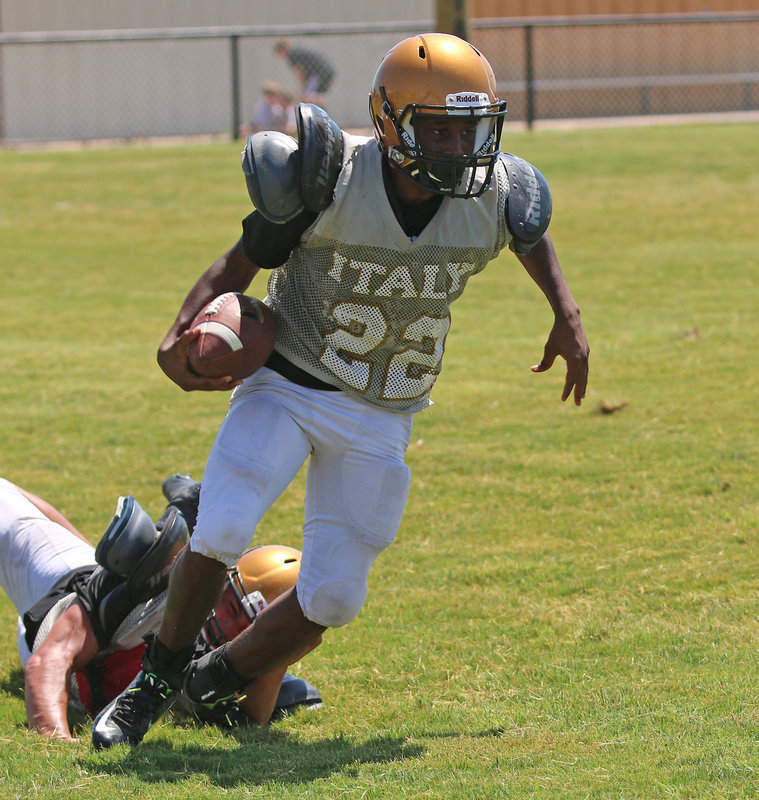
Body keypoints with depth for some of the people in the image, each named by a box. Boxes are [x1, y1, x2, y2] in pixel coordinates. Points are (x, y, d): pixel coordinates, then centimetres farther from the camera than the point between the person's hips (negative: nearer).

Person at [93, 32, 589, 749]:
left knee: (333, 596, -2)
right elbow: (242, 263, -8)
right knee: (220, 533, -22)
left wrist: (566, 316, 10)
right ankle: (157, 681, 2)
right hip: (288, 388, -3)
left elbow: (531, 236, 17)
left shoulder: (494, 200, -11)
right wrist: (180, 334, -23)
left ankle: (217, 680, 23)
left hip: (379, 422, 3)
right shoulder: (334, 184, -21)